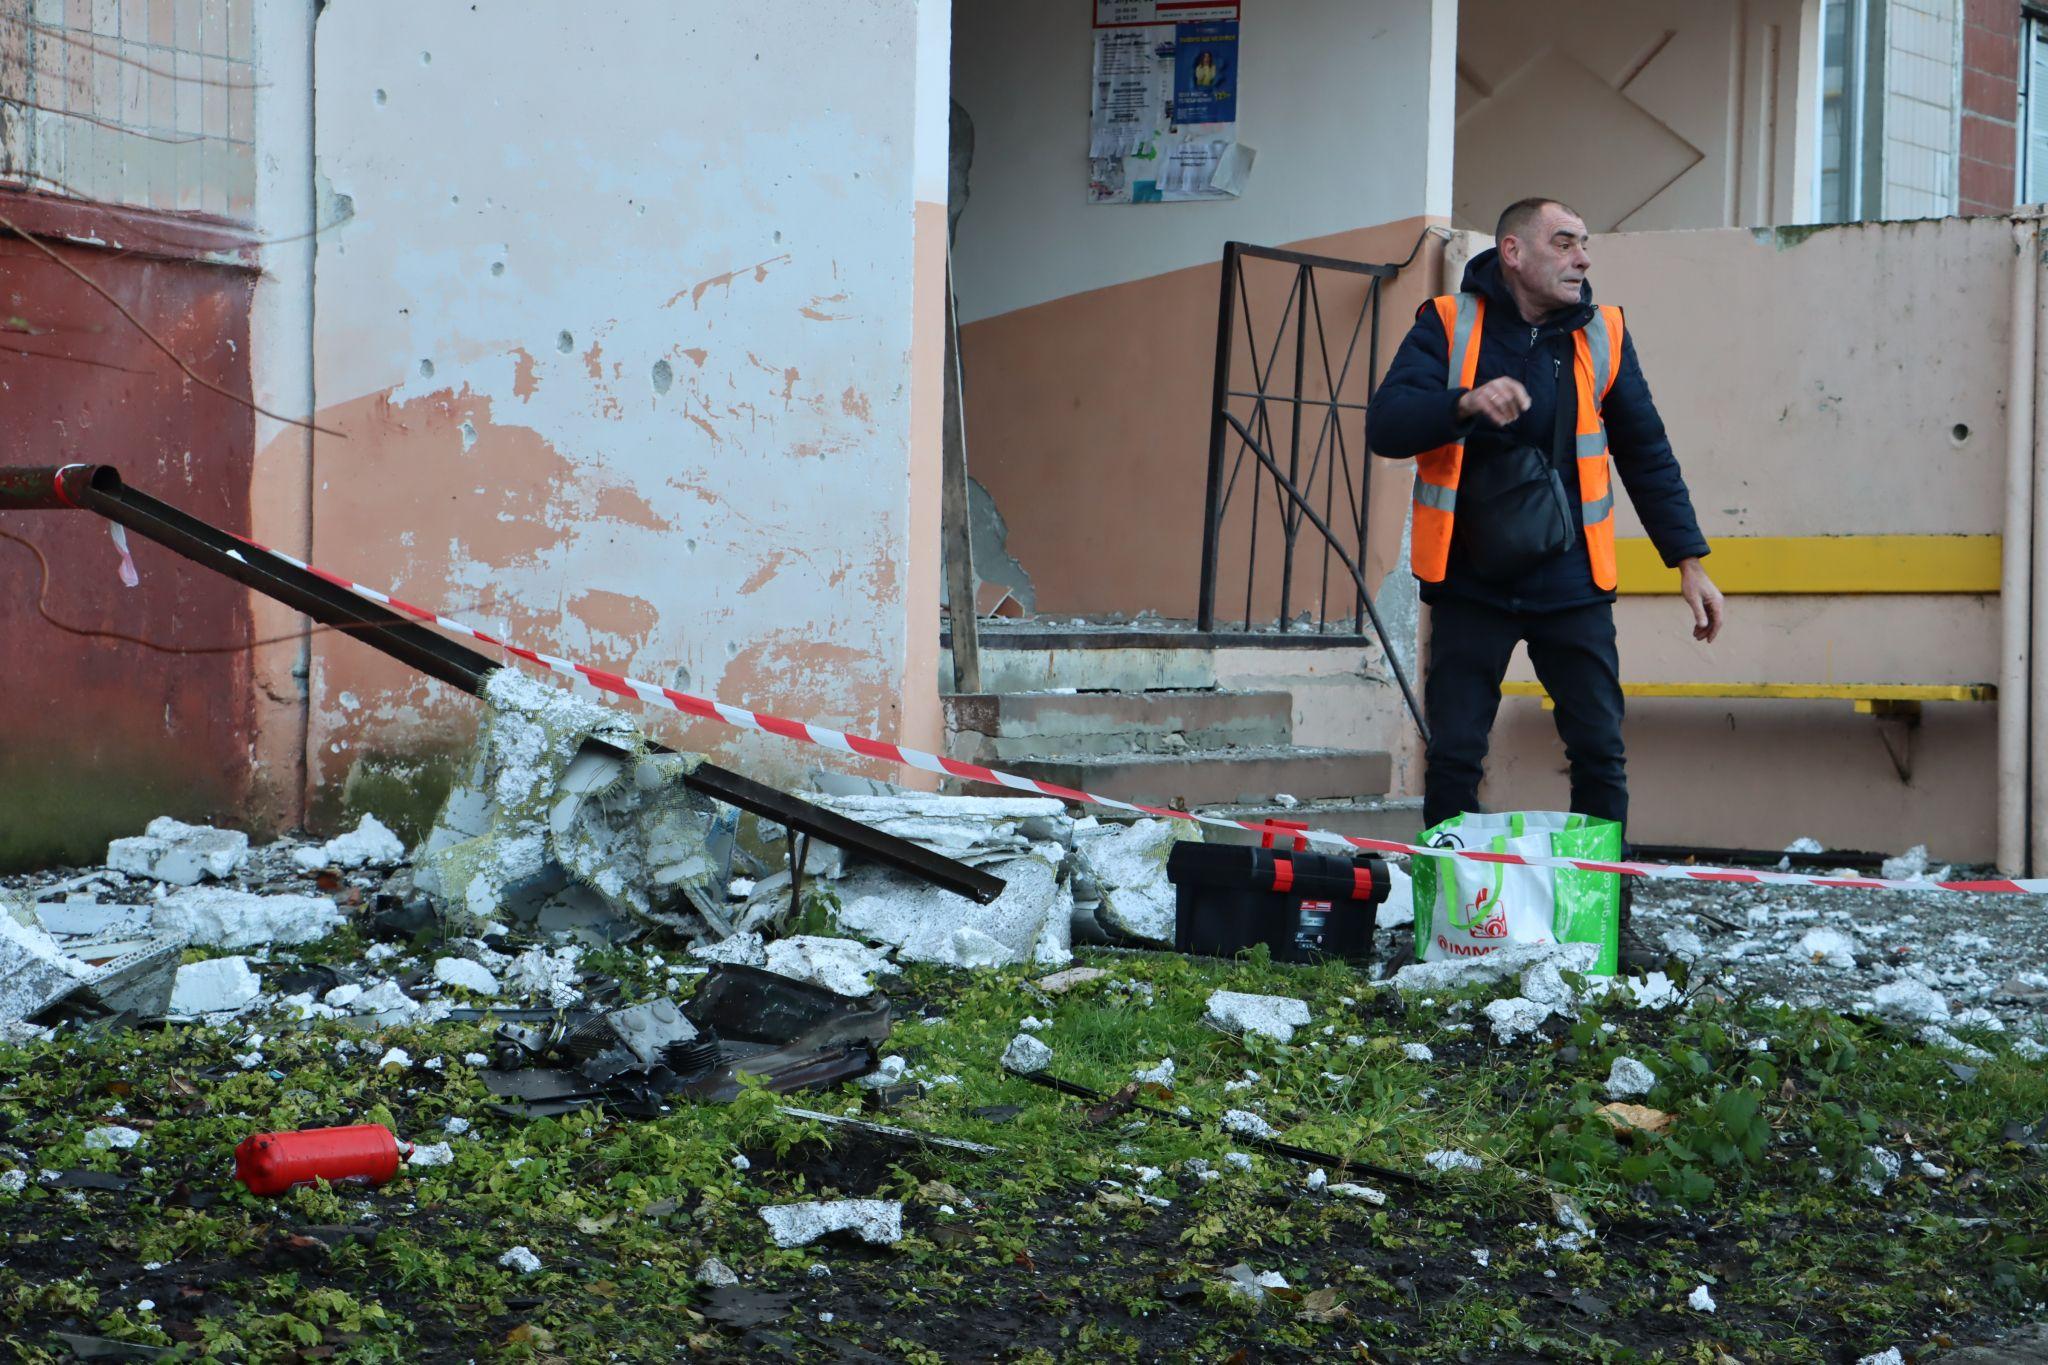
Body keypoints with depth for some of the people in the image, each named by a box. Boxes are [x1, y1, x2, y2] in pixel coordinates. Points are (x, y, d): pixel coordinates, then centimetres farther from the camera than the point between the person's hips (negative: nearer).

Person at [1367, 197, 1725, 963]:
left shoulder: (1602, 335, 4)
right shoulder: (1448, 326, -2)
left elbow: (1647, 454, 11)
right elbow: (1385, 425, -14)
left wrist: (1688, 560, 6)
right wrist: (1467, 403, -31)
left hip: (1572, 586, 1)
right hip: (1470, 586, -1)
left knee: (1600, 751, -2)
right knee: (1453, 756, -1)